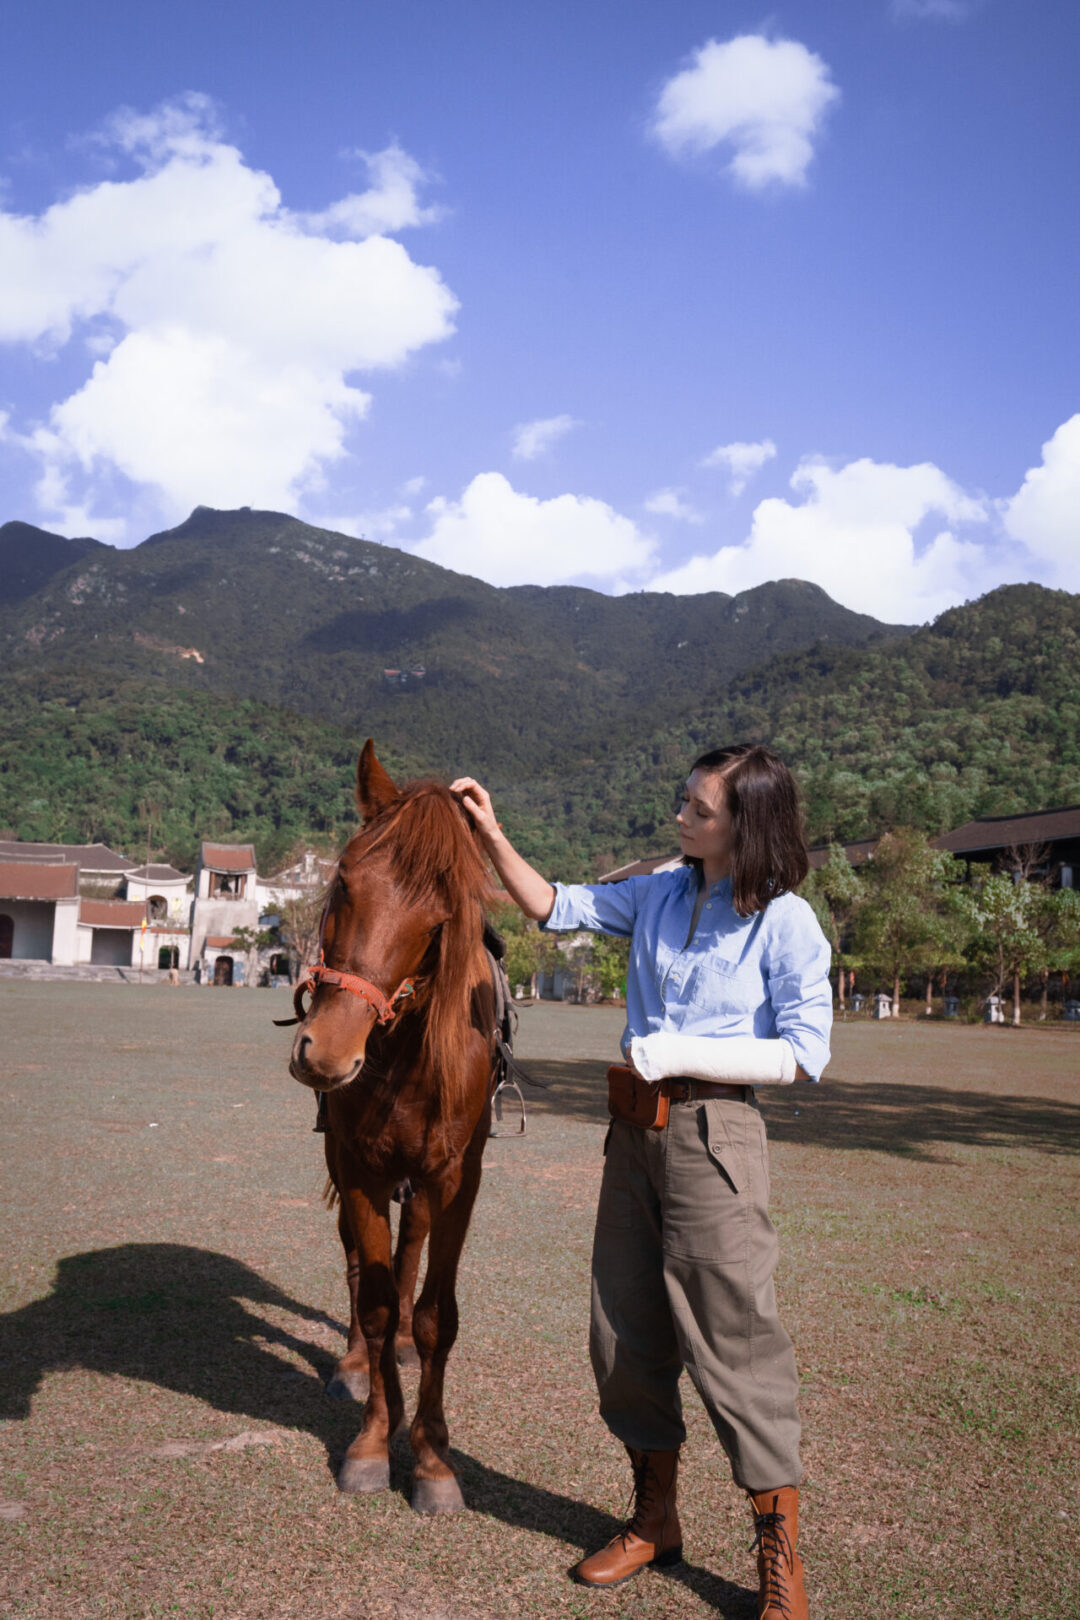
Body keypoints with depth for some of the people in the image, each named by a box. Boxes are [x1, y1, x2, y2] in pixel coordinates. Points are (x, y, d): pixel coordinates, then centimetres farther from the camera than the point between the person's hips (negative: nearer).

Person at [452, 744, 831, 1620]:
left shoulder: (786, 924, -10)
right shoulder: (659, 893, 6)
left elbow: (804, 1053, -12)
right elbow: (554, 906, 14)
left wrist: (685, 1055, -17)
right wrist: (493, 835, 5)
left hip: (712, 1133, -6)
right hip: (635, 1129, 7)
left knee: (734, 1337, -2)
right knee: (623, 1334, 13)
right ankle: (655, 1518, 31)